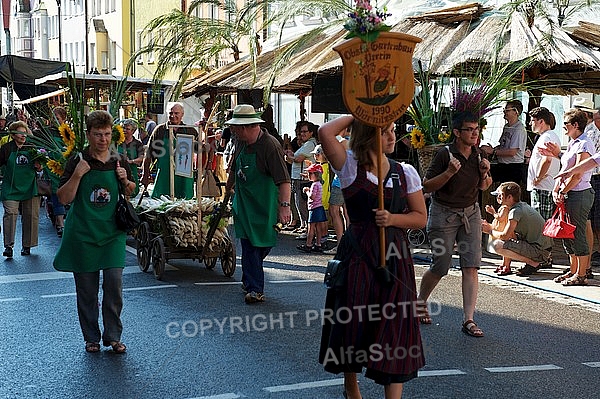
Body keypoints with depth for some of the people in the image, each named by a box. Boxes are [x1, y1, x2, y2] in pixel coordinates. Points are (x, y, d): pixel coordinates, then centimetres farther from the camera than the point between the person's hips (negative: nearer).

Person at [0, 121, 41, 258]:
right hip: (11, 189, -2)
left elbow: (39, 165, 15)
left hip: (29, 188, 2)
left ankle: (27, 246, 16)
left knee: (30, 216, 4)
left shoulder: (32, 148, 5)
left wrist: (39, 167, -6)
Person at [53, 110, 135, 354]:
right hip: (83, 233, -1)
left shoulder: (120, 161, 3)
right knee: (86, 289, 6)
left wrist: (125, 181, -5)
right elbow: (64, 198, -8)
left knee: (114, 285, -5)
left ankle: (113, 336, 10)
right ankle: (91, 338, 20)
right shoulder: (77, 162, -5)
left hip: (113, 233, 2)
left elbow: (130, 193, 17)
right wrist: (77, 174, -21)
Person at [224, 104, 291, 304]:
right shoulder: (240, 142, 4)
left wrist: (284, 205, -33)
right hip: (243, 204, 5)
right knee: (249, 246, 2)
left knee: (262, 245, 5)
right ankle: (254, 289, 6)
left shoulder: (270, 146, -20)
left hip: (265, 206, -5)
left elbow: (284, 179, -24)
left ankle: (250, 282, 28)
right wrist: (228, 190, 33)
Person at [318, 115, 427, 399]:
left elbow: (420, 217, 6)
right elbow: (326, 133, -20)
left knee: (394, 327, -2)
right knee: (353, 322, 9)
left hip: (394, 255, 2)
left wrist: (393, 219, -12)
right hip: (357, 254, -1)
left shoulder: (405, 172, 5)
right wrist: (355, 116, -6)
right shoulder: (350, 166, -3)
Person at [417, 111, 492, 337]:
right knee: (441, 267, 2)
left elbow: (483, 187, 15)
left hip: (471, 213, 5)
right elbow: (426, 186, -14)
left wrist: (485, 174, -6)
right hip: (444, 214, -5)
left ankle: (468, 320, -3)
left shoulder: (477, 155, 2)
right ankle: (420, 304, 29)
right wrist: (449, 172, -27)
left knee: (471, 266, -6)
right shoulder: (445, 155, -15)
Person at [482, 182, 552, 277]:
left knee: (497, 245, -20)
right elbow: (509, 232, 16)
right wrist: (489, 226, 10)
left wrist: (490, 231, -2)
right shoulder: (522, 206, 13)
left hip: (540, 251, -10)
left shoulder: (516, 211, -16)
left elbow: (505, 236, -19)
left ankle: (533, 263, -10)